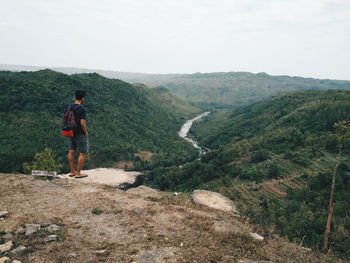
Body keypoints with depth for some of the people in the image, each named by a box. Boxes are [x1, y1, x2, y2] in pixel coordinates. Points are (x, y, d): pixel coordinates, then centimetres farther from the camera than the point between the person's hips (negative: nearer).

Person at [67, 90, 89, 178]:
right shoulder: (82, 109, -18)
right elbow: (82, 123, -22)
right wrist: (86, 132, -9)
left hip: (71, 133, 8)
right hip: (80, 134, -8)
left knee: (71, 152, 12)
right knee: (83, 153, 1)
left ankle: (72, 172, 21)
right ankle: (78, 173, 3)